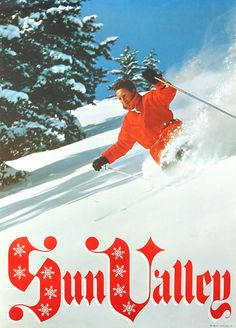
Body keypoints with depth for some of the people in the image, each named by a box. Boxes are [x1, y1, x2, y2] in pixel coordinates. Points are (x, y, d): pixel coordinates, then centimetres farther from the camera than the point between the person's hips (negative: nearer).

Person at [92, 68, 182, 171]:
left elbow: (169, 93, -11)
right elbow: (122, 145, 27)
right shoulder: (128, 121, 22)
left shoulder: (149, 99, 7)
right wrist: (104, 158, 19)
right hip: (158, 148, 5)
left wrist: (157, 81, -28)